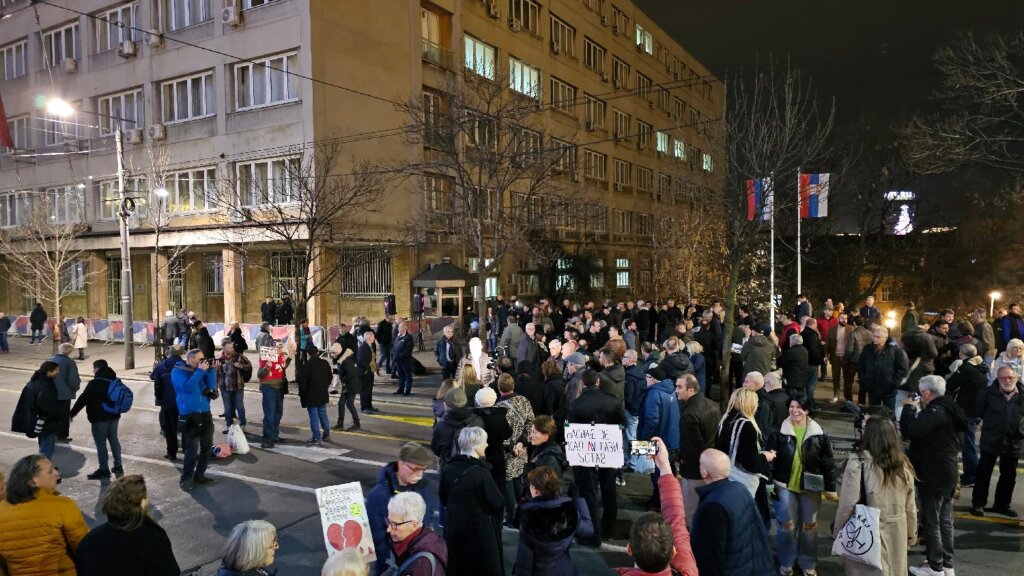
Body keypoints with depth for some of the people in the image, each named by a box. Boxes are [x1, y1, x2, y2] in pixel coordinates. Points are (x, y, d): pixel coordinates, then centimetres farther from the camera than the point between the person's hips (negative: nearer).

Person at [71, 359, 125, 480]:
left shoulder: (94, 383, -16)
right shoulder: (115, 381, 7)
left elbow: (83, 399, -16)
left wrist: (72, 413, -8)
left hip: (100, 418, -8)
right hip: (114, 416, 8)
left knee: (101, 444, 0)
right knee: (114, 440, 15)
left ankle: (104, 470, 5)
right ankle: (118, 467, 20)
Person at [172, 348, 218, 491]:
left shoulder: (200, 370, 11)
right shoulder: (178, 371, -5)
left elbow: (212, 385, 4)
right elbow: (188, 387, -21)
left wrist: (210, 369, -7)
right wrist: (200, 371, -19)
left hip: (205, 414, 7)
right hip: (189, 416, -6)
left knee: (207, 446, 11)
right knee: (192, 449, -10)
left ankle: (199, 475, 24)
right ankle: (186, 479, 4)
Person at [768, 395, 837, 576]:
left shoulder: (819, 433, -5)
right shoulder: (780, 431, -7)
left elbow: (828, 461, -1)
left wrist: (830, 487, -2)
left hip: (810, 487, 1)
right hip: (785, 485, -1)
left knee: (810, 525, 13)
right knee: (787, 524, 8)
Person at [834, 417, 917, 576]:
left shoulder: (858, 462, -14)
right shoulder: (903, 464, 1)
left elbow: (848, 503, -14)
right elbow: (910, 507, 8)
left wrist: (838, 531, -2)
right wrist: (911, 535, 22)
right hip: (897, 533, 5)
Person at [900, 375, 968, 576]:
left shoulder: (935, 412, -23)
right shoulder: (949, 410, 9)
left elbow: (910, 431, -30)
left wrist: (909, 408, -16)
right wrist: (919, 410, 8)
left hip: (932, 475, -10)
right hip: (948, 472, 10)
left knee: (931, 521, 2)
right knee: (945, 520, 17)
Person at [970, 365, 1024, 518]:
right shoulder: (989, 392, -7)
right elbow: (980, 411, 4)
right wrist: (991, 423, 2)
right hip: (991, 440, -2)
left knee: (1009, 475, 14)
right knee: (984, 473, 4)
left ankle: (1002, 504, 29)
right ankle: (978, 503, 13)